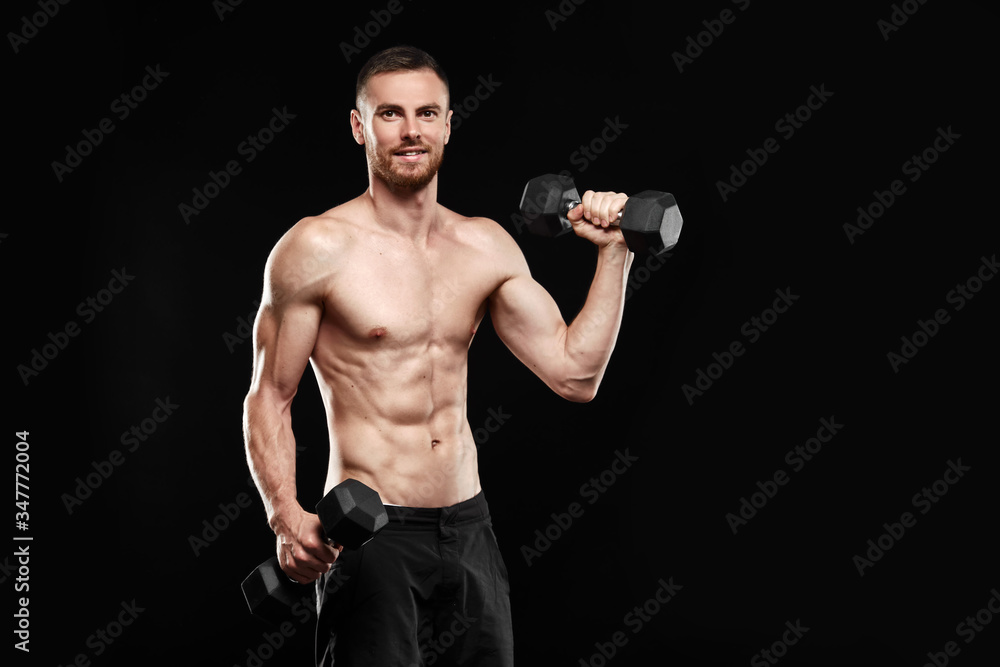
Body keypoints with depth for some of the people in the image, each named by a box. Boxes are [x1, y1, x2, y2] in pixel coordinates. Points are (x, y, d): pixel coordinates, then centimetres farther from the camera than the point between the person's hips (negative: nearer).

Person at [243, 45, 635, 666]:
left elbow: (575, 373, 5)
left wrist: (614, 253, 2)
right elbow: (269, 399, -5)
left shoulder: (487, 247, 7)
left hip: (470, 528, 5)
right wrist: (286, 515, -19)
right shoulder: (318, 248, -7)